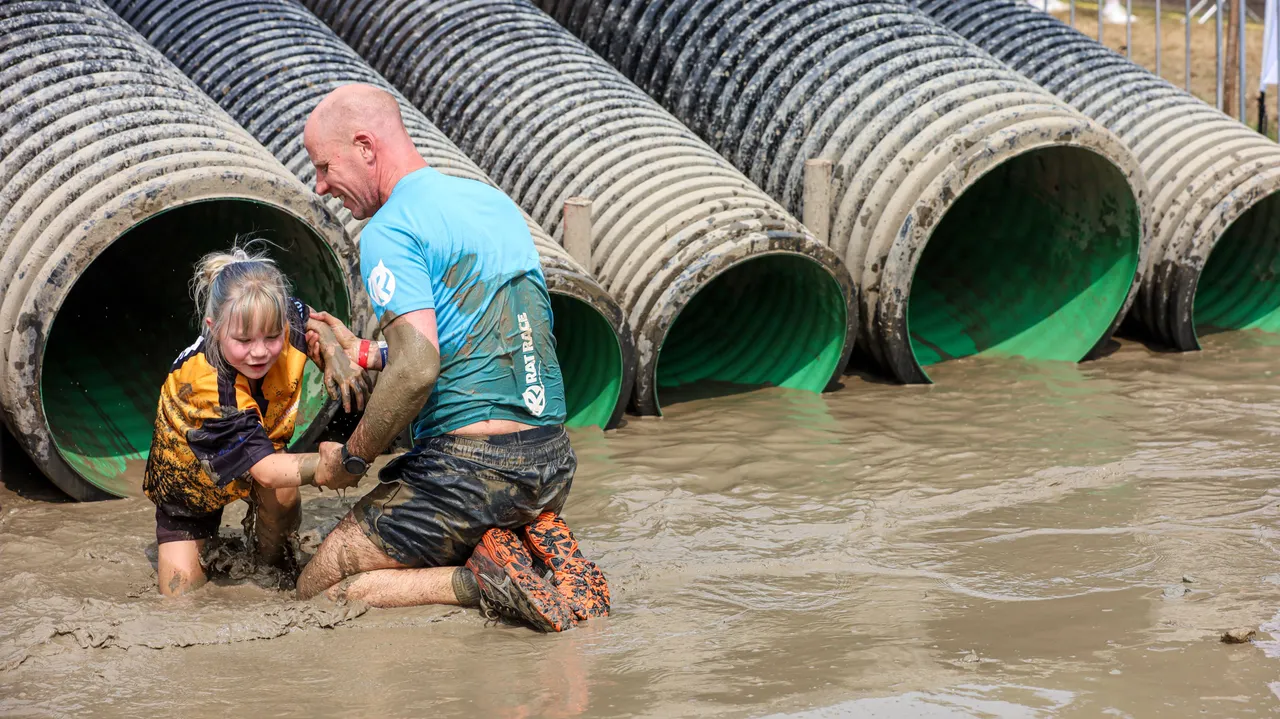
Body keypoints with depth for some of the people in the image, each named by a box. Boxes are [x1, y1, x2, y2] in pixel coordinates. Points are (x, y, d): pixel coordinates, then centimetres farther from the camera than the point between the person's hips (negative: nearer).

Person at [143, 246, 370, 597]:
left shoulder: (282, 322, -30)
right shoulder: (200, 382, -43)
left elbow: (314, 323, -4)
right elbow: (264, 469, -44)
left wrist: (336, 357, -28)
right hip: (191, 472, -3)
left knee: (282, 492, -33)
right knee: (180, 592, -5)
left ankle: (271, 559, -3)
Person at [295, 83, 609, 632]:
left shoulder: (390, 229, -11)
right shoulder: (496, 202, 16)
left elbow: (418, 368, -22)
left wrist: (350, 459, -8)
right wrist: (364, 354, 26)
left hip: (470, 464, -8)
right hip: (552, 462, 8)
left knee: (319, 588, 5)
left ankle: (484, 583, -13)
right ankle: (539, 556, 1)